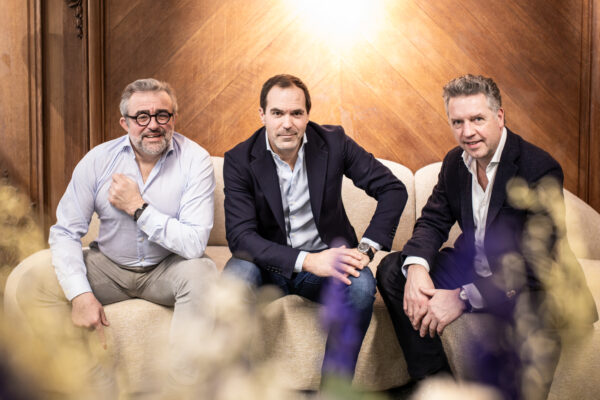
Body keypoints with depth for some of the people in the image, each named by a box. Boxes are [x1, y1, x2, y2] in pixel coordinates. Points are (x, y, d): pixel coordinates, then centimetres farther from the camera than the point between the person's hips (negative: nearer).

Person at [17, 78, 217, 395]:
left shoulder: (195, 160, -15)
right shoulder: (98, 160, -7)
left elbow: (195, 243, -24)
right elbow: (65, 232, -7)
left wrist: (138, 207, -23)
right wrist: (81, 294, -21)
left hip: (166, 268, -2)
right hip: (108, 266, 3)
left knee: (202, 272, -35)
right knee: (35, 286, -18)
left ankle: (185, 384, -23)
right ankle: (94, 382, -9)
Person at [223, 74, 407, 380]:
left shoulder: (333, 142, -6)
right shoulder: (239, 160, -9)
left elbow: (393, 189, -4)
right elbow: (240, 236, -18)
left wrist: (367, 247, -17)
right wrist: (306, 261, -30)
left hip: (325, 258, 1)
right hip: (269, 263, 0)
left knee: (361, 285, -30)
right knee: (233, 281, -32)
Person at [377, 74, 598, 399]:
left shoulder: (540, 169, -21)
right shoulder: (454, 162, 2)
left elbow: (535, 265, -27)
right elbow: (433, 222, 3)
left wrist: (464, 297, -32)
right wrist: (416, 267, -21)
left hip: (525, 286, -7)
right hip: (473, 266, 7)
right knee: (391, 271, -6)